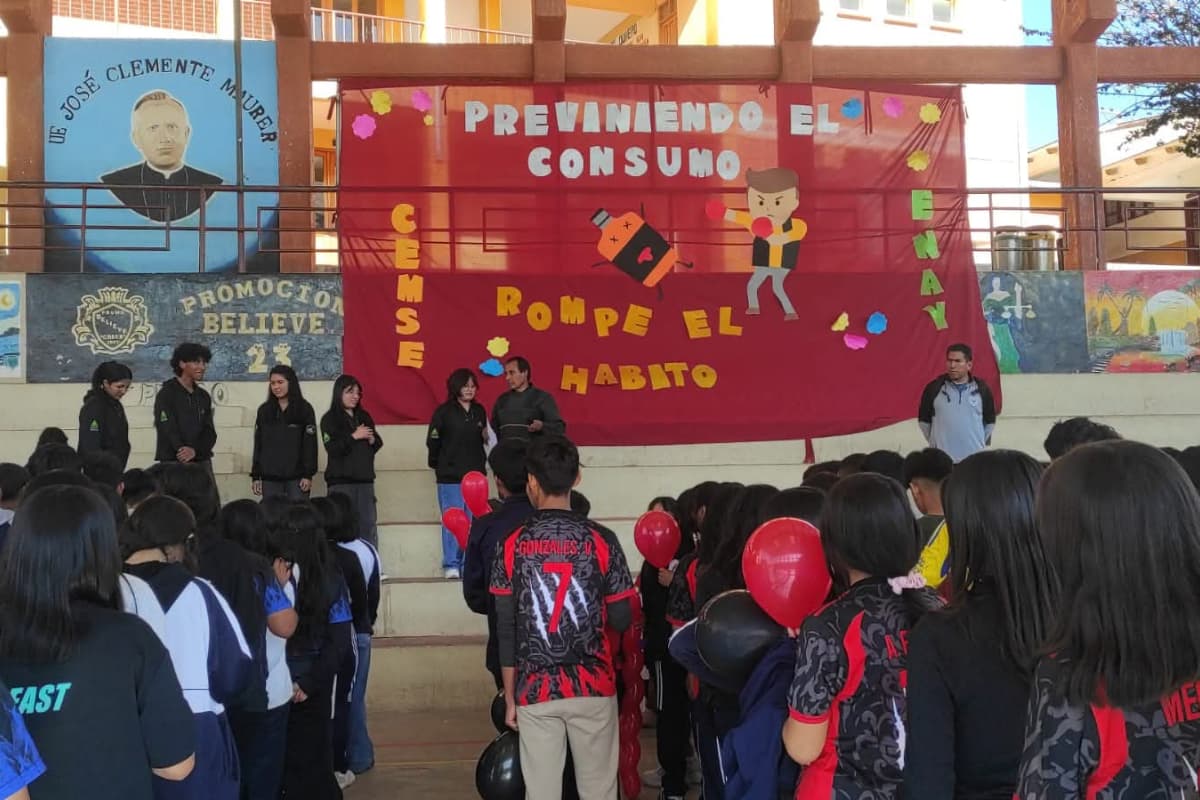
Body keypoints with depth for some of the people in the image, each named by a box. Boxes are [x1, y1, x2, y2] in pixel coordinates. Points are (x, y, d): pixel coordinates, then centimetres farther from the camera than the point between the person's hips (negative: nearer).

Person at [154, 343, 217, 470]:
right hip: (174, 464, -6)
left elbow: (209, 431, 4)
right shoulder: (166, 394, -4)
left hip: (202, 462, 6)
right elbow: (168, 430, -13)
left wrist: (195, 450, -15)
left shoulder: (203, 396, 14)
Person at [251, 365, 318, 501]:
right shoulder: (264, 410, 9)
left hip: (296, 477, -3)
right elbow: (258, 444, 11)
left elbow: (310, 443, -2)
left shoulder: (305, 409, 1)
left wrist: (308, 474, -9)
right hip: (270, 478, 3)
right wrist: (255, 476, 6)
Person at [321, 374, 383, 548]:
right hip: (341, 481, -5)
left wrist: (372, 440, -2)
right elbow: (332, 448, -12)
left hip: (365, 479, 5)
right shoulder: (330, 419, -1)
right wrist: (354, 436, -15)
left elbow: (378, 443, 19)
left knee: (368, 527, 4)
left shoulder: (364, 417, 15)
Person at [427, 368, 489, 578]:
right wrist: (438, 465, 2)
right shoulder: (444, 411, -4)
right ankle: (451, 565, 6)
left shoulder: (479, 411, 9)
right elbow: (433, 441, -4)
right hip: (450, 476, -4)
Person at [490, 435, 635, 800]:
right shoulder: (601, 540, -6)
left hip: (535, 689, 1)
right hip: (592, 686, 0)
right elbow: (622, 621, -3)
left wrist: (509, 694, 7)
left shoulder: (512, 545, -4)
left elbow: (506, 629, -2)